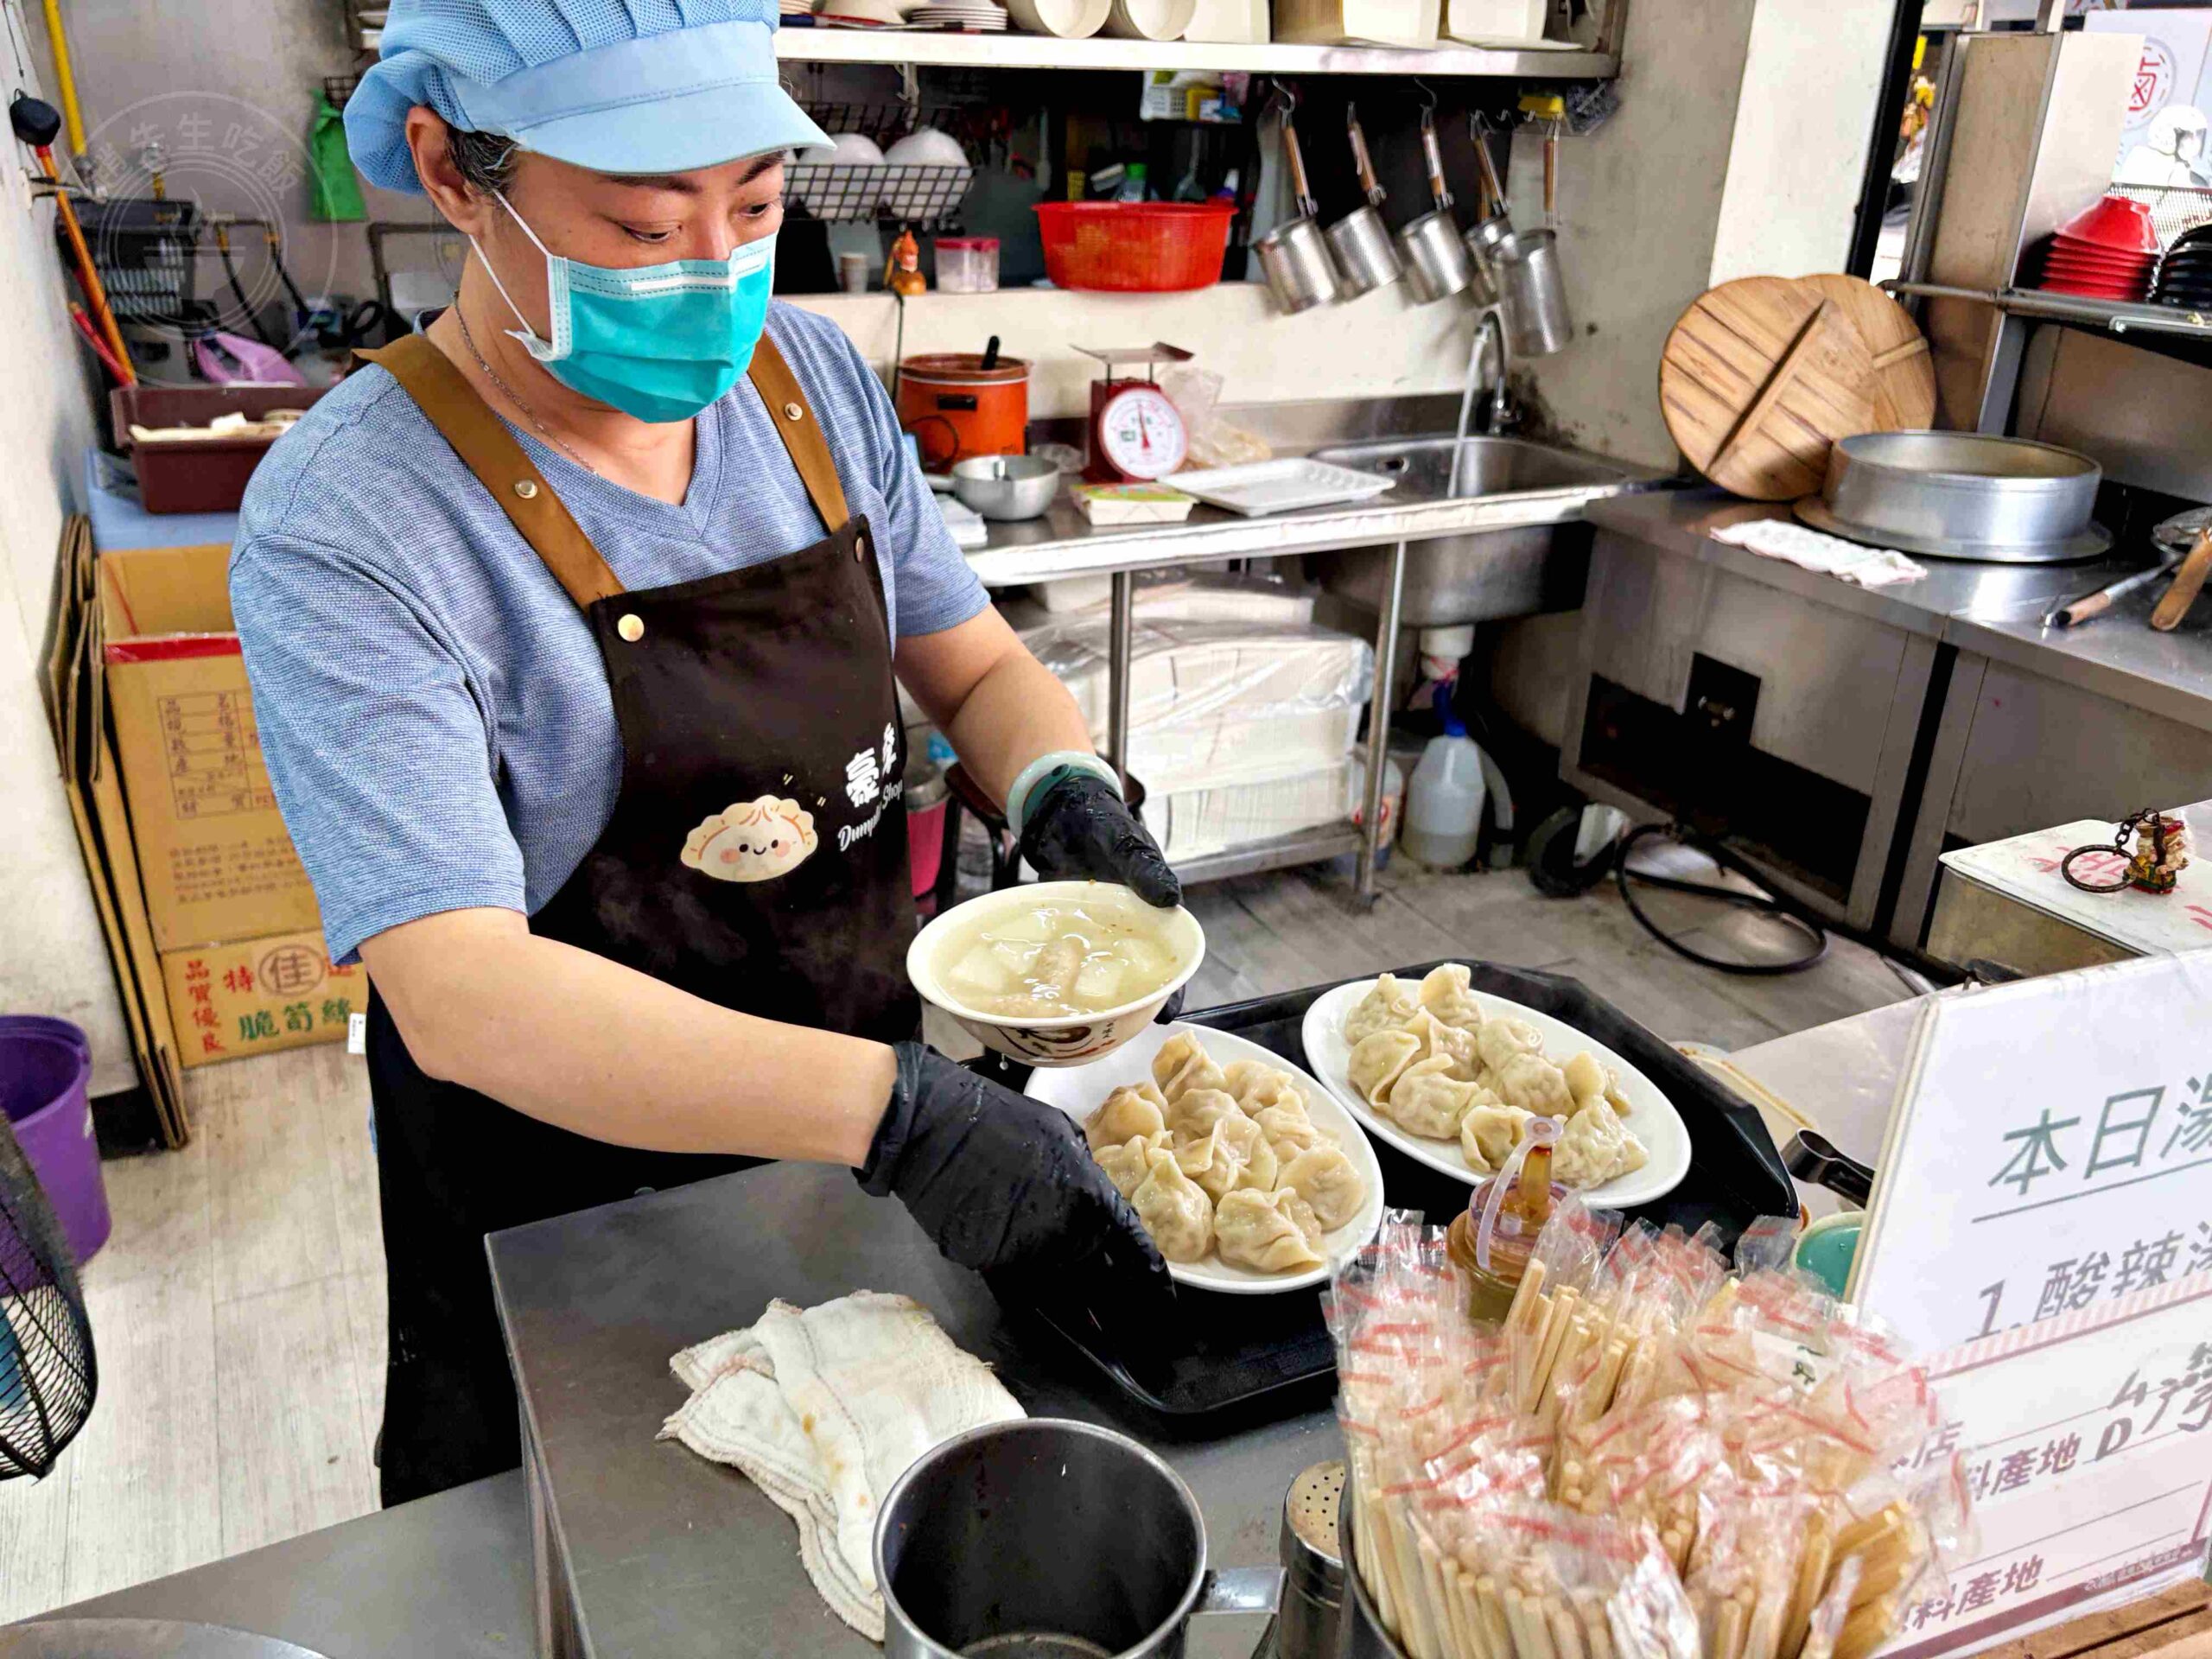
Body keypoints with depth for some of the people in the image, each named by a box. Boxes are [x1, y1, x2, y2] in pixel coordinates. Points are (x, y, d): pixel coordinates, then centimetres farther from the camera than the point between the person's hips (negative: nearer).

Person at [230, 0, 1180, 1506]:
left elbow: (974, 664, 3)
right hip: (560, 1205, -4)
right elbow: (462, 998, -32)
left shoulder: (813, 376, -6)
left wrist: (1068, 794, -19)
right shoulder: (345, 529, -24)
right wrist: (893, 1111, -43)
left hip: (868, 1149, 5)